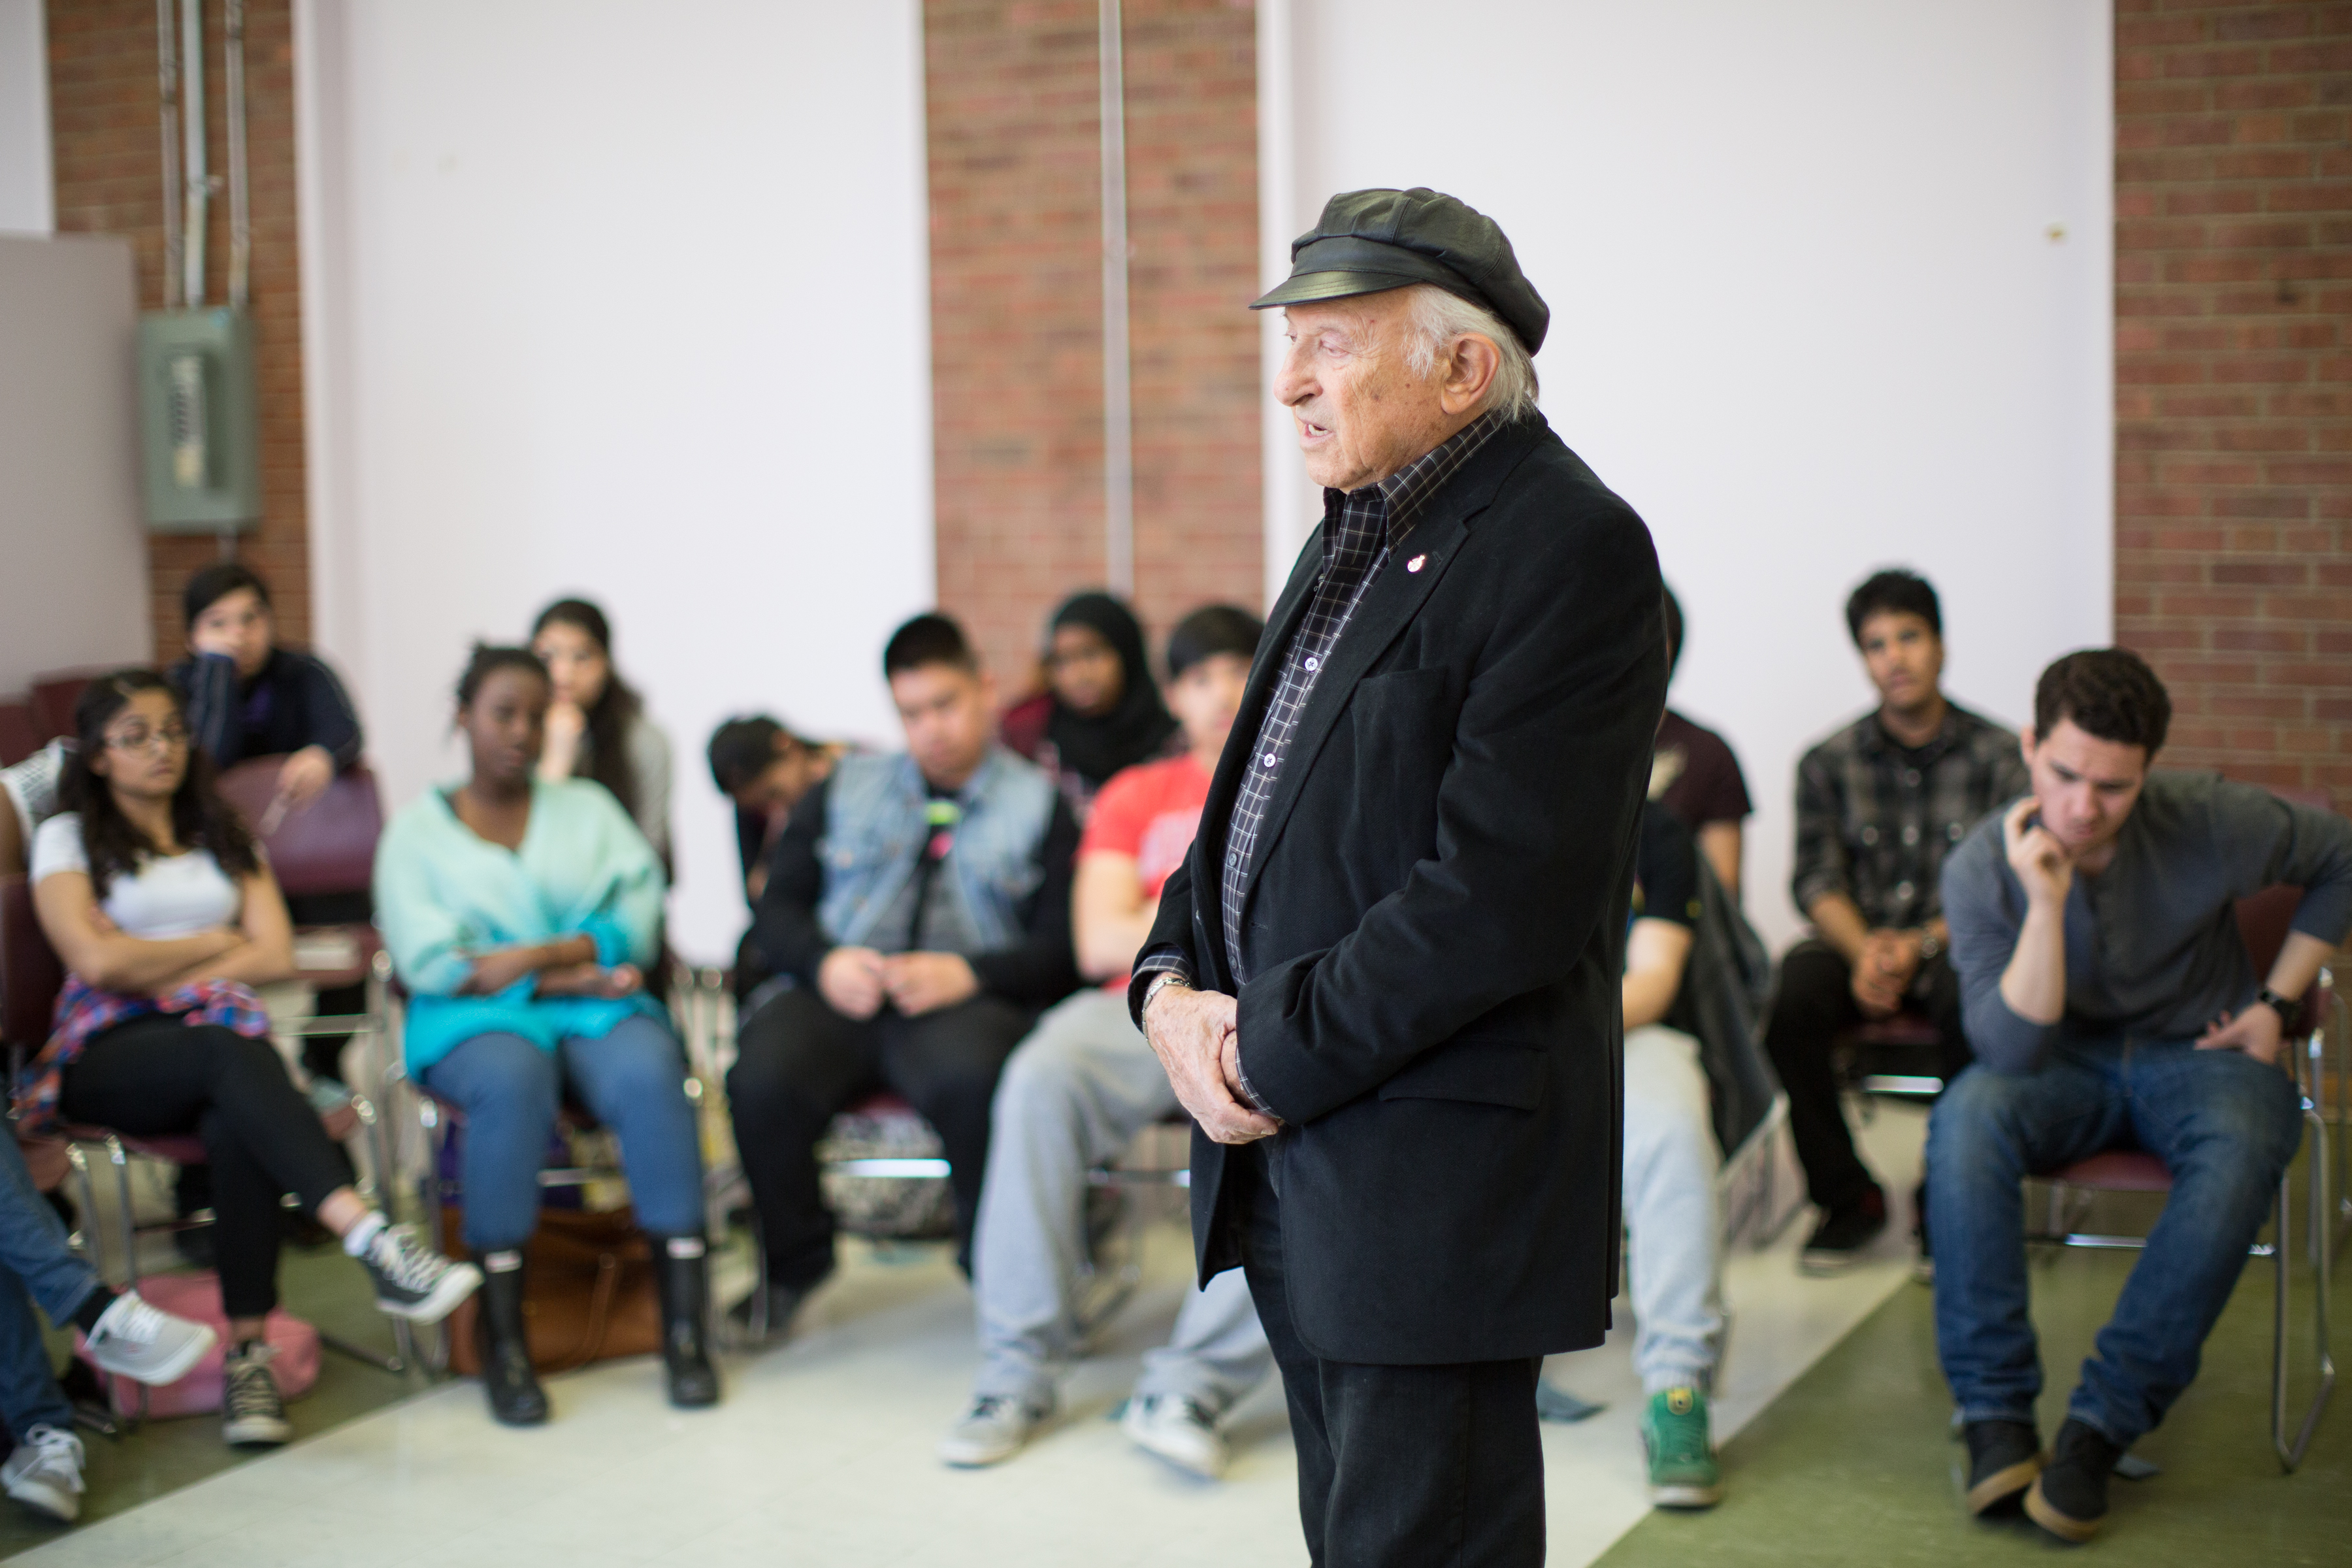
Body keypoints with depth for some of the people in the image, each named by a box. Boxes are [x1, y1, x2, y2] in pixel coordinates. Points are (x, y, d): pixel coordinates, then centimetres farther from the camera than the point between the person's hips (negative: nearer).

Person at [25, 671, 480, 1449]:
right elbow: (97, 962, -5)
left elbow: (277, 957, 8)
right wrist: (214, 943, 5)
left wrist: (160, 975, -2)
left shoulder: (224, 838, 24)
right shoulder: (67, 839, 12)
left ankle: (249, 1351, -40)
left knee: (237, 1126, -36)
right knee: (229, 1053, -38)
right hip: (108, 1059, -3)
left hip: (220, 1048, 3)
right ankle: (373, 1239, -55)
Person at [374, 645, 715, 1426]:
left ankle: (685, 1324, -31)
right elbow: (432, 963, -4)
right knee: (512, 1077, -37)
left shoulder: (587, 808, 18)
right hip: (476, 1022, -2)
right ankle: (503, 1336, -32)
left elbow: (636, 923, 2)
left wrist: (535, 954, -13)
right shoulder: (417, 832, 11)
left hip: (598, 1008, 2)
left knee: (649, 1072, -33)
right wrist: (573, 976, -9)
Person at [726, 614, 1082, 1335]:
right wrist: (824, 963, -6)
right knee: (762, 1077, -30)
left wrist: (967, 974, -14)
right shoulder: (846, 788, 24)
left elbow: (1061, 949, 3)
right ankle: (795, 1262, -3)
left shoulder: (1040, 805, 14)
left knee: (972, 1075, -38)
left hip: (963, 1001, -2)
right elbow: (777, 907, 16)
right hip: (839, 994, 3)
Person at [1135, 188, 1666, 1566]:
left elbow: (1501, 892, -22)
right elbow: (1256, 799, 20)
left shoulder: (1570, 548, -15)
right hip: (1288, 1159, 9)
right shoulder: (1359, 532, 15)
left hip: (1438, 1180, -9)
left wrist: (1276, 1057, -16)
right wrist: (1173, 979, 2)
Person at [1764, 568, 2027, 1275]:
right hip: (1857, 941, 2)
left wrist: (1921, 945, -21)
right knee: (1788, 997, -31)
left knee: (1972, 1002, -37)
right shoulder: (1828, 763, 10)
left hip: (1954, 946, -2)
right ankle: (1847, 1199, -13)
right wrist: (1863, 950, -20)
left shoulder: (1999, 756, 3)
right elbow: (1817, 879, 1)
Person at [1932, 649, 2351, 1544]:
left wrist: (2275, 1002, 0)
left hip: (2195, 1053, 0)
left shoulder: (2209, 824, -14)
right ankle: (1994, 1408, -28)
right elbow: (2012, 1047, -21)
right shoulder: (1981, 868, -14)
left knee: (2241, 1147, -36)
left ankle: (2105, 1420, -31)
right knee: (1967, 1116, -34)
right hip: (2065, 1064, 1)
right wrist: (2046, 902, -32)